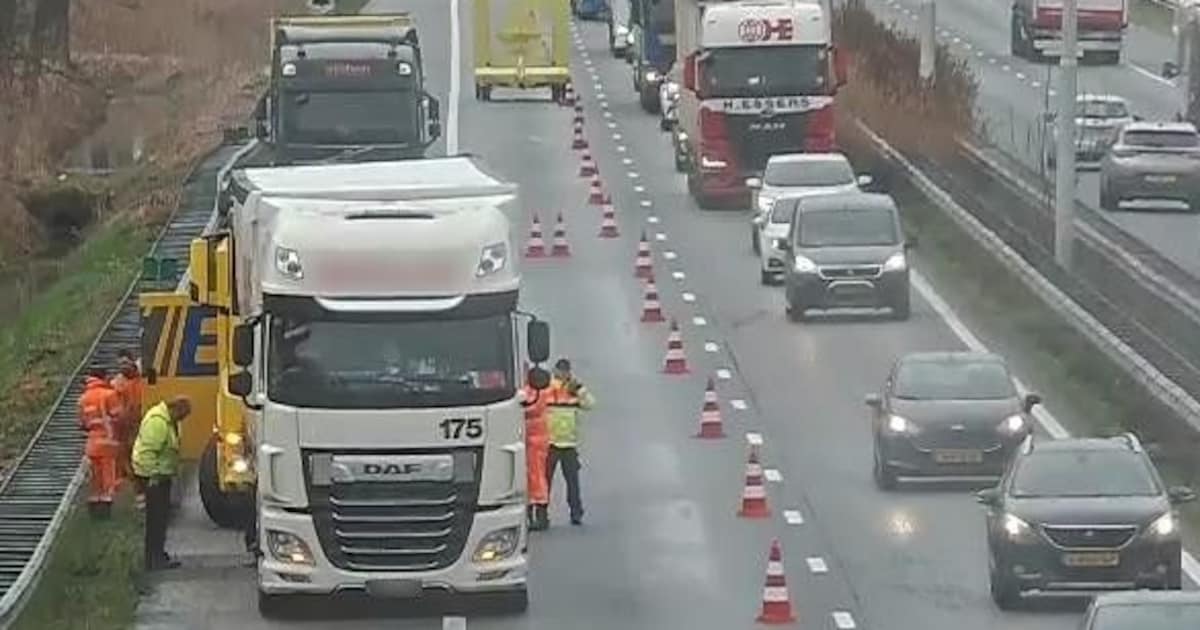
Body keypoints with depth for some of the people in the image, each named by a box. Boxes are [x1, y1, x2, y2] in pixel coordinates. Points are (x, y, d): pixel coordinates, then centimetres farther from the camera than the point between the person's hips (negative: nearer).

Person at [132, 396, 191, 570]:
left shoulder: (169, 421, 12)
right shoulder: (158, 421, -22)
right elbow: (148, 452, -26)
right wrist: (153, 477, -25)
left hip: (162, 474, 11)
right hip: (154, 476, -11)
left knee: (161, 515, 15)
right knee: (156, 517, -9)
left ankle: (157, 554, 24)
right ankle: (154, 559, -9)